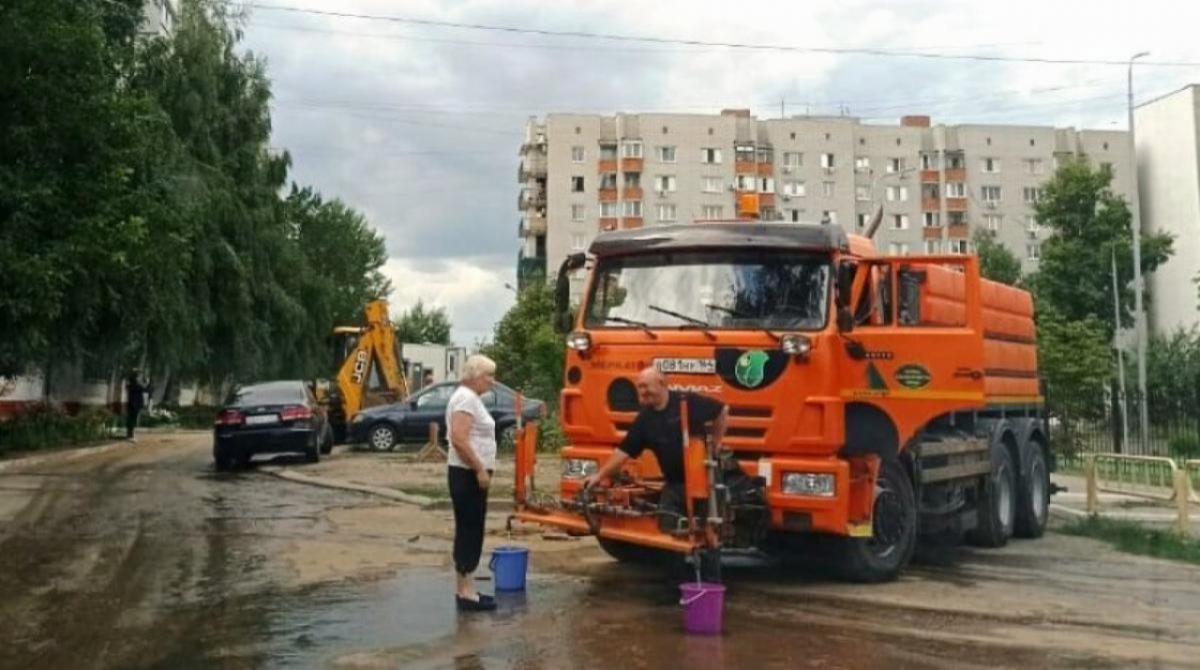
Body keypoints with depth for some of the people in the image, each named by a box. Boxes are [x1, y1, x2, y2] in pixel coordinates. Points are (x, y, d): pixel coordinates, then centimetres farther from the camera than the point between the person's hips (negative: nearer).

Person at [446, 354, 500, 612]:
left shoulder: (472, 398, 17)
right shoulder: (465, 398, -15)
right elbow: (459, 439, -24)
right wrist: (480, 469, -22)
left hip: (473, 474, 10)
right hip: (468, 475, -10)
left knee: (470, 531, 12)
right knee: (469, 531, -7)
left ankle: (464, 589, 18)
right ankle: (466, 593, -4)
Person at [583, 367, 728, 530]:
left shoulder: (689, 402, -12)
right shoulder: (644, 419, 3)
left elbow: (723, 411, -2)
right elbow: (623, 451, 4)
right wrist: (599, 475, -2)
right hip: (674, 484, 5)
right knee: (666, 529, 5)